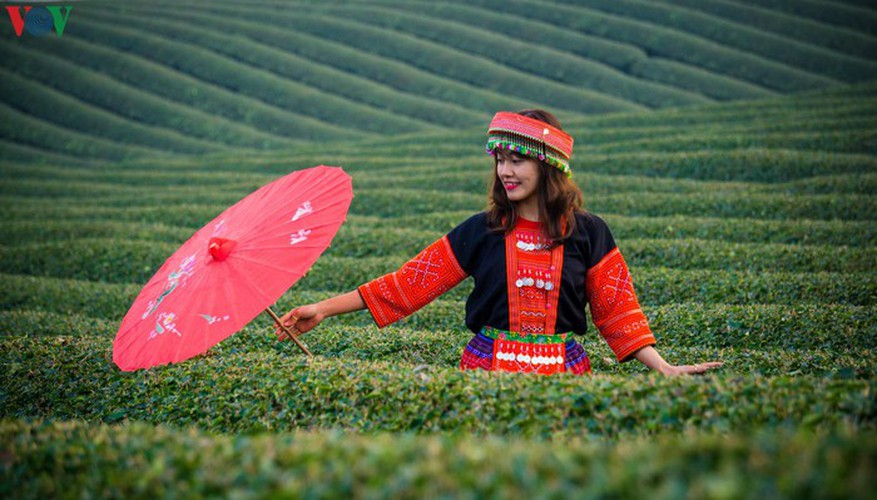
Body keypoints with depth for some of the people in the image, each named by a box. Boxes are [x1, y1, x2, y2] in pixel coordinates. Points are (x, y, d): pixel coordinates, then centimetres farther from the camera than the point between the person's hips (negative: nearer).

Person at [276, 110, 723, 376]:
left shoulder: (588, 234, 4)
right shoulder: (479, 233, 5)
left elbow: (619, 312, 7)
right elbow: (407, 284, 5)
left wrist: (664, 368, -5)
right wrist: (325, 309, -1)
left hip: (563, 373, 0)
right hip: (488, 370, 0)